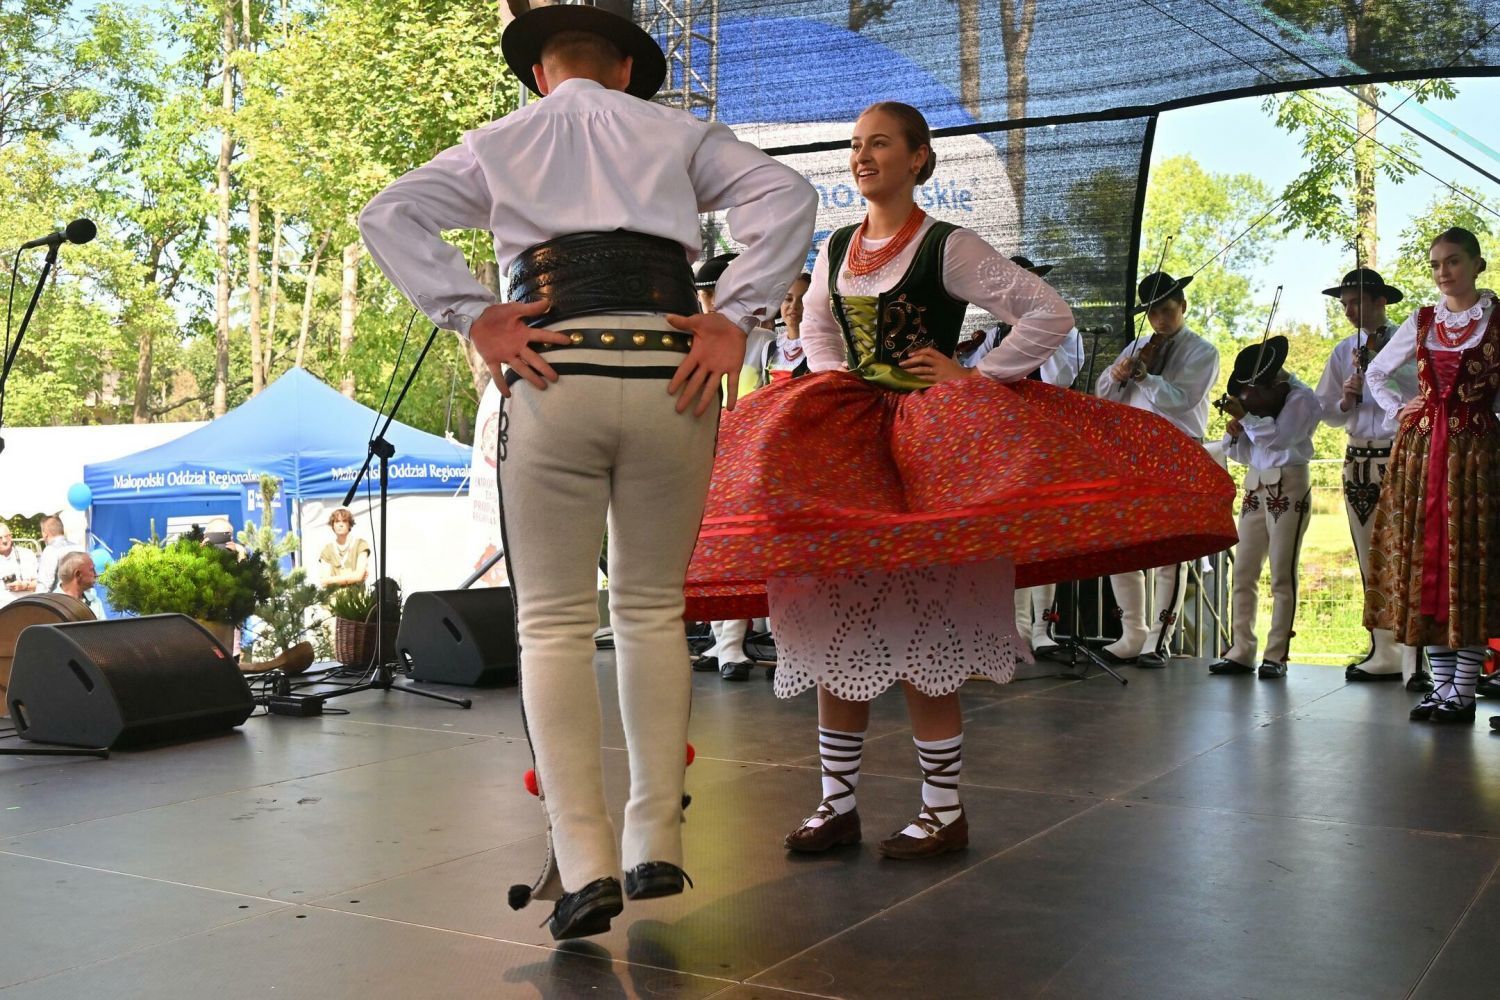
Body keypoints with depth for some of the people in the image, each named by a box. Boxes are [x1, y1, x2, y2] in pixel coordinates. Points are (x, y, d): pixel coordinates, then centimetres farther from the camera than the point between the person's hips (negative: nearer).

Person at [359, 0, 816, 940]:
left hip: (555, 376, -1)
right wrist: (736, 317, -2)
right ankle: (657, 845, 12)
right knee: (653, 609, 13)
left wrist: (473, 315, -2)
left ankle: (584, 862, -5)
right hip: (670, 374, 1)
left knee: (556, 623, 4)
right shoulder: (677, 132, 20)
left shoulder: (498, 144, 20)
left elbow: (389, 216, 5)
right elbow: (787, 194, 4)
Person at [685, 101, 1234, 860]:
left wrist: (973, 376, -10)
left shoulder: (949, 248, -4)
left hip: (929, 441, -5)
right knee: (835, 617, 2)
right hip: (843, 440, 6)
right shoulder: (834, 252, 13)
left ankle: (944, 808, 5)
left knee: (920, 622, -7)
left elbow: (1050, 315, -8)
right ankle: (837, 801, 12)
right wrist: (835, 384, 12)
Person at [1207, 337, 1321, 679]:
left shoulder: (1302, 399, -5)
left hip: (1288, 488, -7)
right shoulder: (1257, 398, 13)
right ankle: (1241, 650, 6)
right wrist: (1234, 434, -3)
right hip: (1255, 487, 7)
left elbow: (1279, 437, -20)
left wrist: (1246, 416, -24)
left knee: (1282, 575, -5)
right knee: (1243, 574, 3)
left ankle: (1276, 655, -1)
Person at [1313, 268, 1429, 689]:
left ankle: (1413, 659, -14)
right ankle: (1384, 654, 15)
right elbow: (1328, 413, 13)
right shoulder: (1344, 351, 13)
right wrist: (1346, 401, -7)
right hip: (1358, 460, 5)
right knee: (1370, 561, 7)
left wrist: (1379, 364, -16)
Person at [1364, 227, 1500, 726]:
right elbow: (1375, 373, 22)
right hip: (1420, 451, 4)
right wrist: (1397, 409, 9)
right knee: (1424, 560, 2)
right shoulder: (1422, 321, 11)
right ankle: (1440, 683, 9)